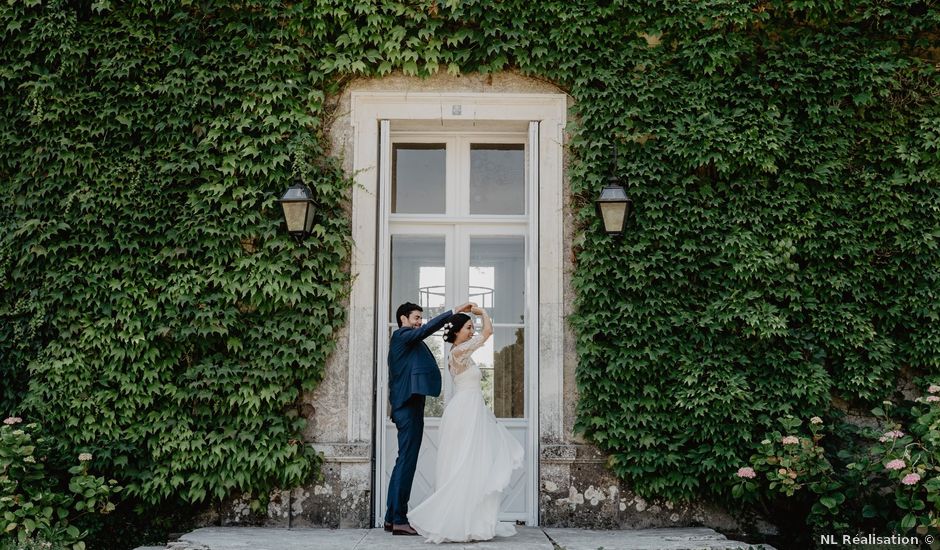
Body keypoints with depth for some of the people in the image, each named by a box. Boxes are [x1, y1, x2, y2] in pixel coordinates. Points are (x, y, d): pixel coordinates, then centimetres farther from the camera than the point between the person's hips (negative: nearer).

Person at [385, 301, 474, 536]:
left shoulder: (407, 341, 22)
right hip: (409, 407, -10)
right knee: (406, 461, -10)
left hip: (408, 407, 10)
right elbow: (428, 329, -22)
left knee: (404, 461, 12)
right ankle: (399, 520, -8)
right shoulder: (401, 335, -6)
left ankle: (391, 517, 16)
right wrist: (455, 311, -24)